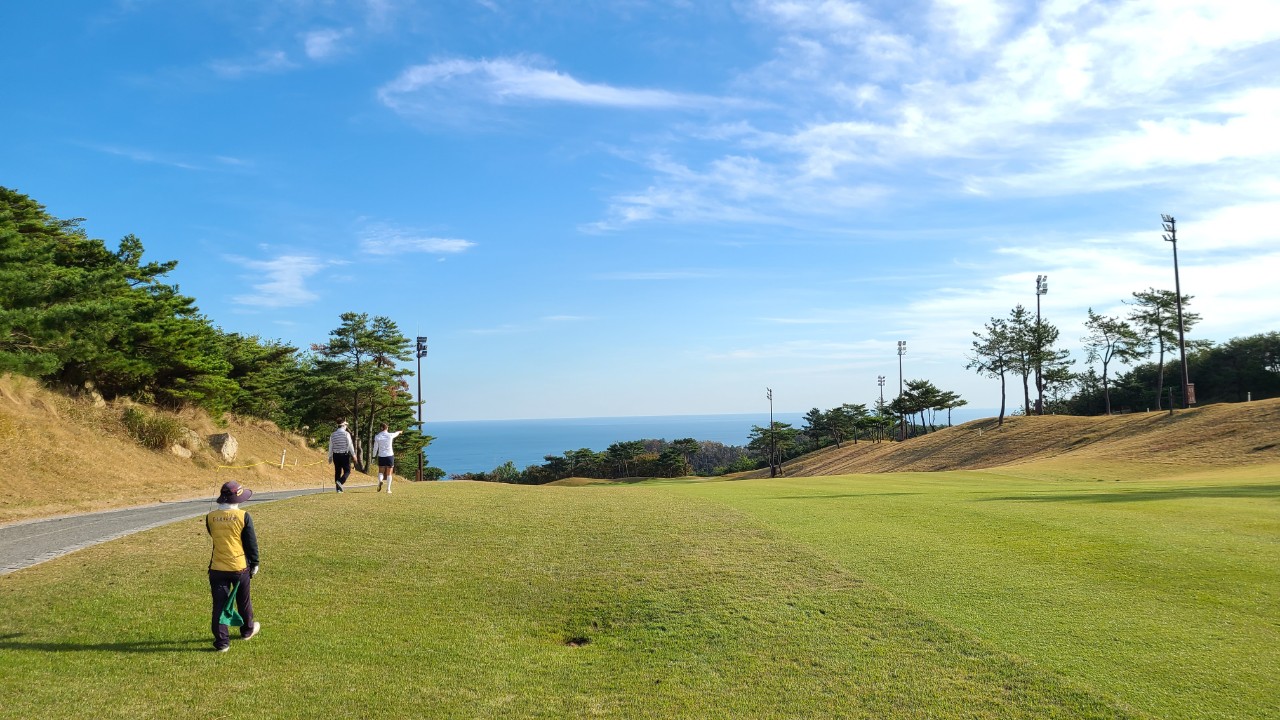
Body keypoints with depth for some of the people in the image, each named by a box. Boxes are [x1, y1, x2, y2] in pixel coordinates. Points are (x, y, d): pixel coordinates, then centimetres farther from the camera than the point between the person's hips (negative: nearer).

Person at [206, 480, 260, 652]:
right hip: (240, 567, -1)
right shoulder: (243, 517, -12)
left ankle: (221, 641, 4)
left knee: (219, 604, 5)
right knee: (243, 600, 19)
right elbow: (251, 543, -5)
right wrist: (254, 564, 7)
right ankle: (247, 630, 38)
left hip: (217, 568, 1)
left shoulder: (210, 517, -5)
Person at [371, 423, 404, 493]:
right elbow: (396, 433, 20)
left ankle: (380, 481, -19)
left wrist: (374, 456, 13)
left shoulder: (377, 437, -4)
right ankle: (388, 489, 5)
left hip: (381, 456, 0)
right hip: (389, 456, 0)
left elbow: (375, 448, 1)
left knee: (381, 472, 12)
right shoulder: (390, 435, -3)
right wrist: (399, 431, 44)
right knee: (389, 474, 8)